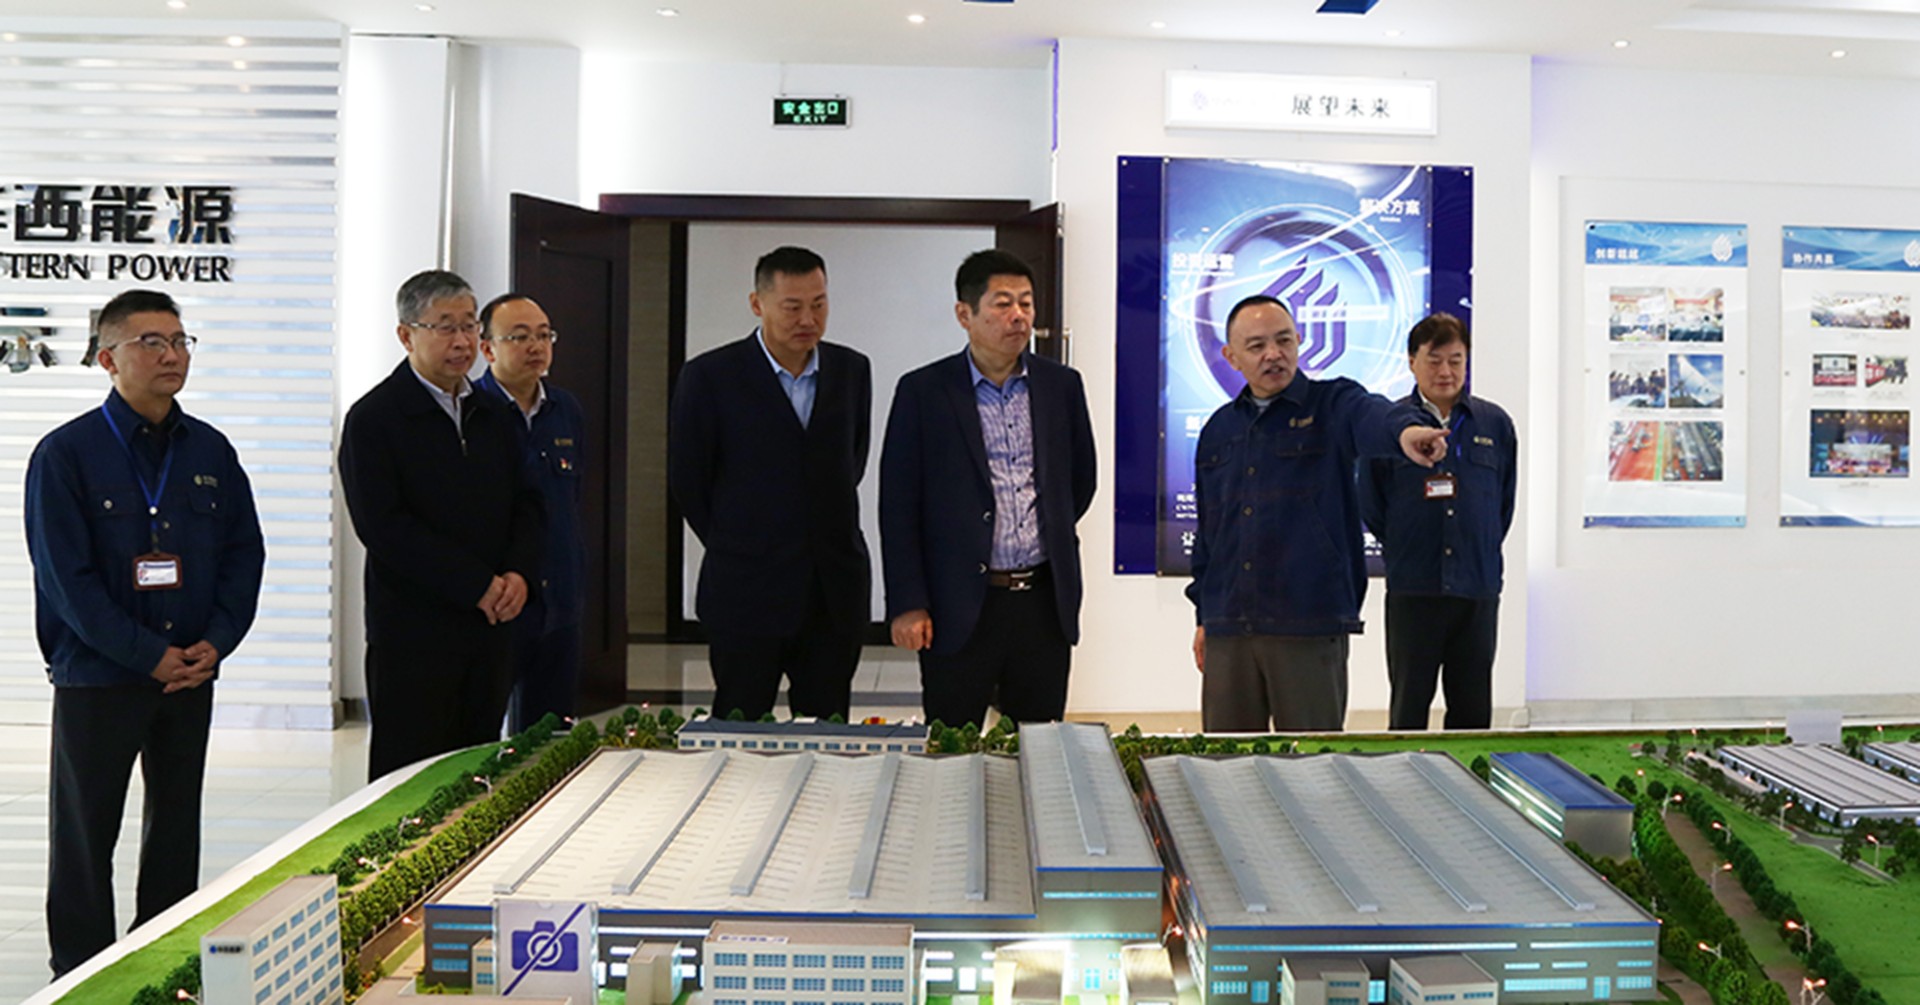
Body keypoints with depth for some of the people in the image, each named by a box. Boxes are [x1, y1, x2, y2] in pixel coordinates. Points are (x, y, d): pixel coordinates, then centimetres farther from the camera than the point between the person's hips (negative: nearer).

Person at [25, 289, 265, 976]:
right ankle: (81, 976, 18)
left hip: (191, 674, 4)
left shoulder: (211, 452, 7)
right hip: (96, 679, -4)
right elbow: (65, 577, -11)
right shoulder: (66, 454, -7)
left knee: (177, 829, 13)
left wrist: (214, 644, -6)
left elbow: (245, 553, 8)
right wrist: (150, 656, -15)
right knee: (84, 840, 5)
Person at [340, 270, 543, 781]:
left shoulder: (495, 416, 14)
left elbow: (526, 504, 15)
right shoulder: (373, 418, -6)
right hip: (411, 630, -5)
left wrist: (519, 573, -6)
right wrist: (477, 585, -16)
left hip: (490, 625, 6)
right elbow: (382, 526, -14)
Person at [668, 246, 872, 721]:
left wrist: (825, 535, 12)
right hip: (746, 593, -3)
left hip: (836, 593, 3)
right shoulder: (708, 376, -6)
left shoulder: (852, 370, 6)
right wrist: (734, 545, 7)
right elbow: (686, 480, 2)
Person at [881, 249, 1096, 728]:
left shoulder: (1061, 385, 7)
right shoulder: (923, 391, -2)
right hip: (959, 607, -3)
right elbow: (898, 506, -3)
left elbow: (1081, 479, 21)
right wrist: (908, 604, -7)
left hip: (1044, 602, 3)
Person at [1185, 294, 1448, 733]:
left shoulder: (1332, 405, 1)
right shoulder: (1218, 431, 15)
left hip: (1311, 628, -4)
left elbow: (1369, 416, -24)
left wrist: (1402, 430, -48)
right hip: (1228, 630, 4)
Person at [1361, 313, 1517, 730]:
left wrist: (1482, 551, 11)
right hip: (1412, 588, -2)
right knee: (1409, 707, 4)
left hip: (1478, 588, 2)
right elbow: (1371, 503, 6)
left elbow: (1505, 500, 15)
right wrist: (1401, 551, 5)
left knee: (1473, 709, 9)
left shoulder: (1495, 423, 7)